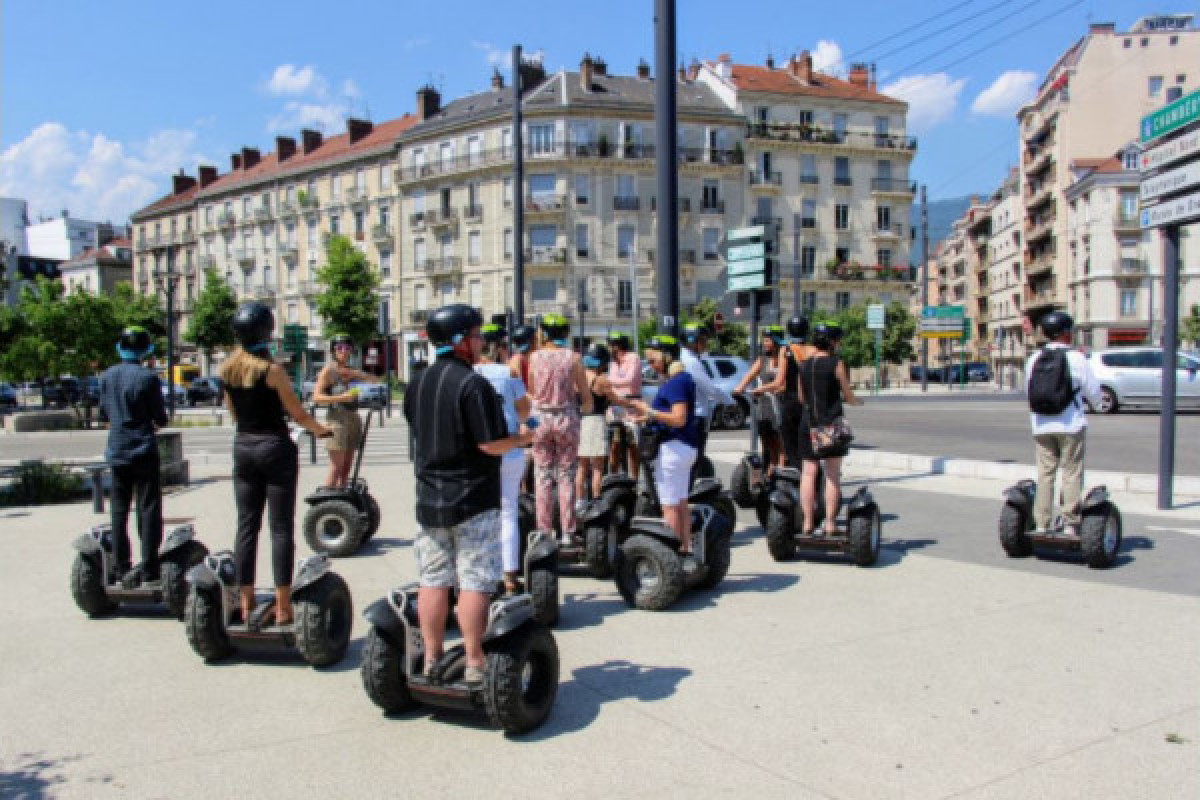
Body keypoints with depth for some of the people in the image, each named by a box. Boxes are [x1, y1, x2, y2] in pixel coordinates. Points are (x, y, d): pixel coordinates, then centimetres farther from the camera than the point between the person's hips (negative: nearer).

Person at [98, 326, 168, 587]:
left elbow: (104, 411, 11)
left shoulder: (107, 376, 4)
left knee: (119, 511, 11)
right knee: (148, 510, 0)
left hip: (117, 452, 5)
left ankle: (123, 569, 15)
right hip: (143, 451, -5)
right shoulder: (148, 377, -12)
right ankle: (148, 569, -1)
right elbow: (160, 418, -9)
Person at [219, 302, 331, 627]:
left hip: (243, 447, 6)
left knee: (246, 527, 10)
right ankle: (282, 608, 3)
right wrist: (321, 430, 10)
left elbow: (233, 412, 14)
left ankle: (246, 605, 15)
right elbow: (297, 413, -8)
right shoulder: (272, 370, -14)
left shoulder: (227, 370, 3)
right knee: (281, 528, 0)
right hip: (275, 448, -5)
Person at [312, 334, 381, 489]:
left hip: (353, 419, 6)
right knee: (336, 467, -8)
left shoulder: (352, 371, 15)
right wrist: (341, 398, -25)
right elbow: (317, 397, -12)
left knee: (347, 467, 6)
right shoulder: (328, 371, -2)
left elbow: (376, 381, 6)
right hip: (337, 419, -6)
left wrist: (354, 374, -7)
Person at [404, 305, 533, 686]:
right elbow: (491, 444, -19)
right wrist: (524, 438, -2)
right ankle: (474, 666, 5)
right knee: (474, 583, 0)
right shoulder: (473, 384, -16)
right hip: (472, 500, -7)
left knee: (433, 580, 11)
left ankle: (431, 662, 19)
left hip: (429, 498, 7)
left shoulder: (418, 383, 8)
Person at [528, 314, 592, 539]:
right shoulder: (573, 357, -6)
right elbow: (586, 396, -2)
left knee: (542, 474, 9)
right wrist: (585, 407, 17)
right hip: (566, 418, -1)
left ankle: (544, 529, 9)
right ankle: (567, 530, 8)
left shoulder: (535, 356, -2)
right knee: (566, 474, 7)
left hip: (541, 417, 1)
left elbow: (530, 390, 7)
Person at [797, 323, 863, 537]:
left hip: (808, 423, 4)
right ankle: (830, 524, 1)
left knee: (809, 473, 6)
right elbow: (848, 396, -2)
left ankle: (808, 524, 6)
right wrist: (857, 401, 20)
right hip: (831, 423, -4)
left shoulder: (803, 365, 7)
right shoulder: (836, 363, -7)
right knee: (833, 474, 2)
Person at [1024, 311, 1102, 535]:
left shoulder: (1034, 359, 4)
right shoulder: (1075, 358, -9)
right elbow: (1093, 391, -3)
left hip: (1041, 426, 4)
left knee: (1044, 473, 8)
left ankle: (1041, 524, 9)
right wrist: (1095, 401, 18)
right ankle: (1071, 524, 3)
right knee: (1072, 474, 2)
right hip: (1071, 424, -4)